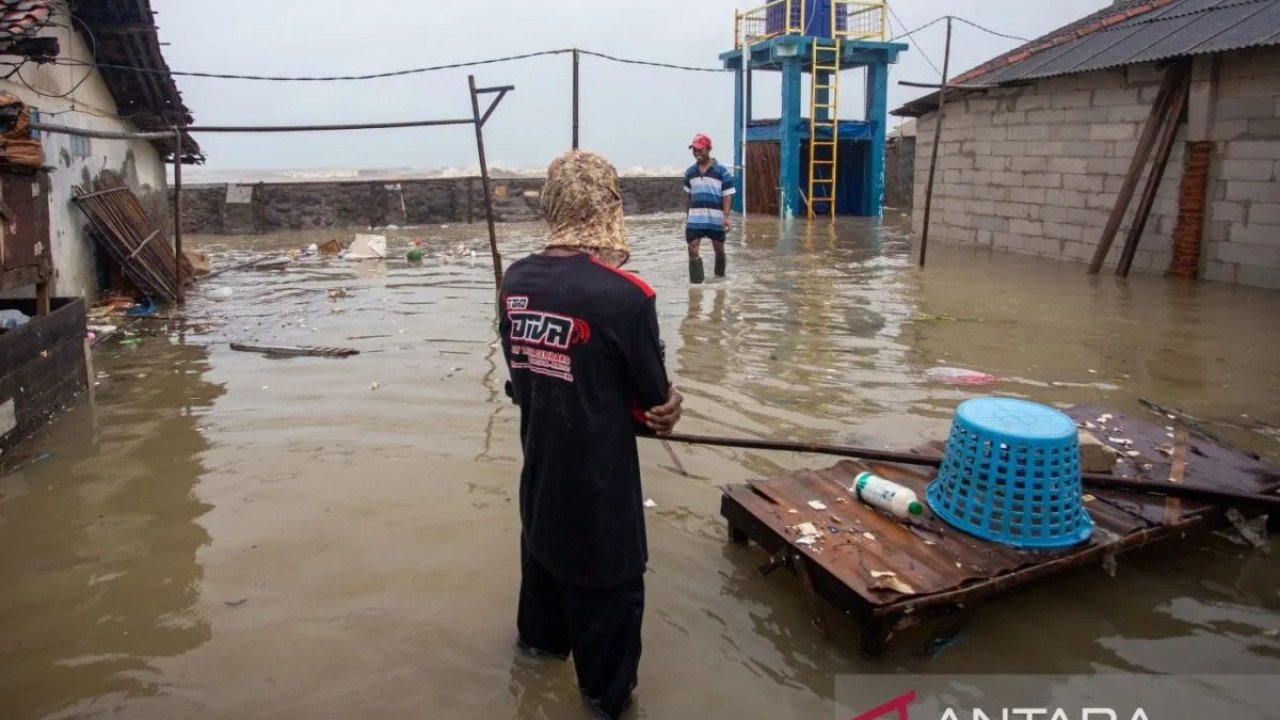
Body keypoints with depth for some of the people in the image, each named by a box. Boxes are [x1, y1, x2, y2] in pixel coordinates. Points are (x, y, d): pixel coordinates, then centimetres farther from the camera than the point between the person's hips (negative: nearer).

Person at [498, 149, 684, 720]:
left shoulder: (515, 281, -7)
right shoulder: (624, 295, -26)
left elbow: (521, 373, 2)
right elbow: (655, 400, -13)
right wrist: (660, 408, 8)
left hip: (540, 463, 6)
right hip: (598, 475, -6)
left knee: (544, 541, 30)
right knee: (608, 577, 15)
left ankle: (541, 637, 56)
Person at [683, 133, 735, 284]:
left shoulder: (721, 171, -7)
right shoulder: (690, 172, 6)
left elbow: (727, 195, -8)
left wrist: (726, 216, -17)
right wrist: (687, 215, 17)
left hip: (716, 219, -3)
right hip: (695, 219, 3)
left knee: (719, 249, 13)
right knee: (693, 250, -6)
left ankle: (720, 276, 33)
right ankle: (696, 281, -1)